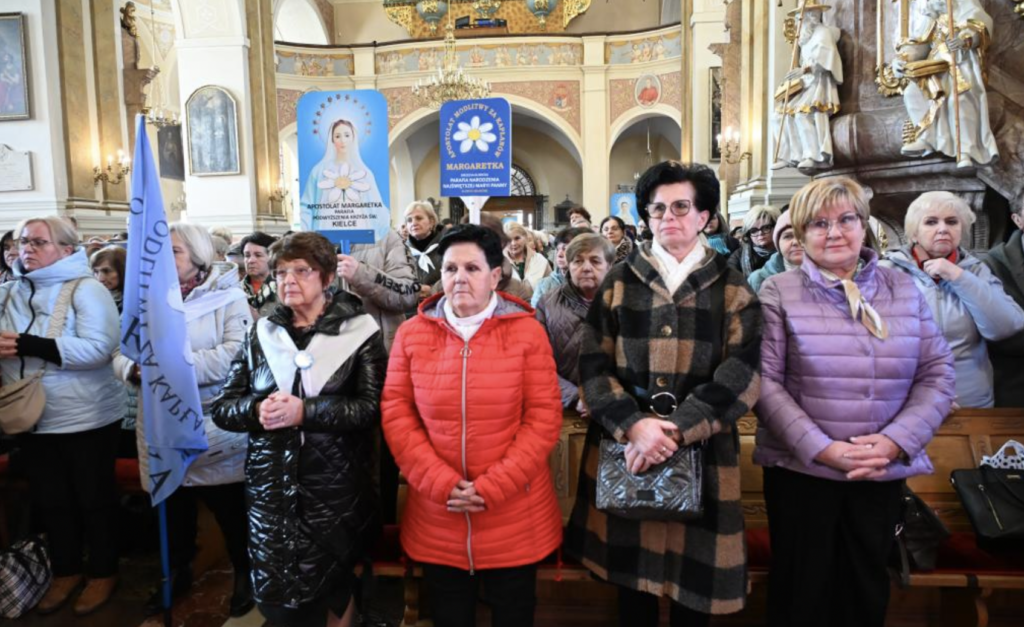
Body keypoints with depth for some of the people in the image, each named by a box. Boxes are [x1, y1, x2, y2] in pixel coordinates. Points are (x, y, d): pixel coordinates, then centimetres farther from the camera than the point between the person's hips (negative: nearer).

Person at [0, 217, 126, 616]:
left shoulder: (86, 289, -12)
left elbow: (99, 348, -24)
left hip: (86, 418, -6)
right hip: (32, 419, 6)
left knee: (94, 498, 10)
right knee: (50, 500, 18)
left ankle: (103, 572, 28)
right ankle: (66, 570, 37)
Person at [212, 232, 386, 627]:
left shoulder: (358, 331, -4)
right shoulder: (261, 333, 7)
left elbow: (373, 408, -13)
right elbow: (222, 407, 6)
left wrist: (305, 411, -21)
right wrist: (257, 409, -15)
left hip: (335, 489, -2)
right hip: (272, 489, 3)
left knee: (333, 588, 13)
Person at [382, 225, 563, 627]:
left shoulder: (527, 331, -5)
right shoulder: (412, 333, 1)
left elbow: (544, 417, -7)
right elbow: (396, 413, 0)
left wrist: (492, 487, -14)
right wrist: (441, 483, -11)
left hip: (516, 519, -1)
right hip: (436, 521, 2)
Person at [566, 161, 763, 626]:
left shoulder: (732, 288, 4)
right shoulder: (619, 281, 6)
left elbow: (741, 374, -7)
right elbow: (593, 366, -1)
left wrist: (675, 430, -19)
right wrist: (634, 425, -17)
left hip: (702, 449, 0)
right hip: (625, 447, 1)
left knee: (694, 580, 10)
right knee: (632, 570, 12)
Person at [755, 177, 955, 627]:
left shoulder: (904, 290, 4)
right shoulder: (778, 292, -6)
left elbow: (937, 374, 2)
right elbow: (764, 382, -11)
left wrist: (895, 441, -12)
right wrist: (822, 448, -18)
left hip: (883, 473, 3)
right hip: (801, 470, -2)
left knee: (867, 590, 20)